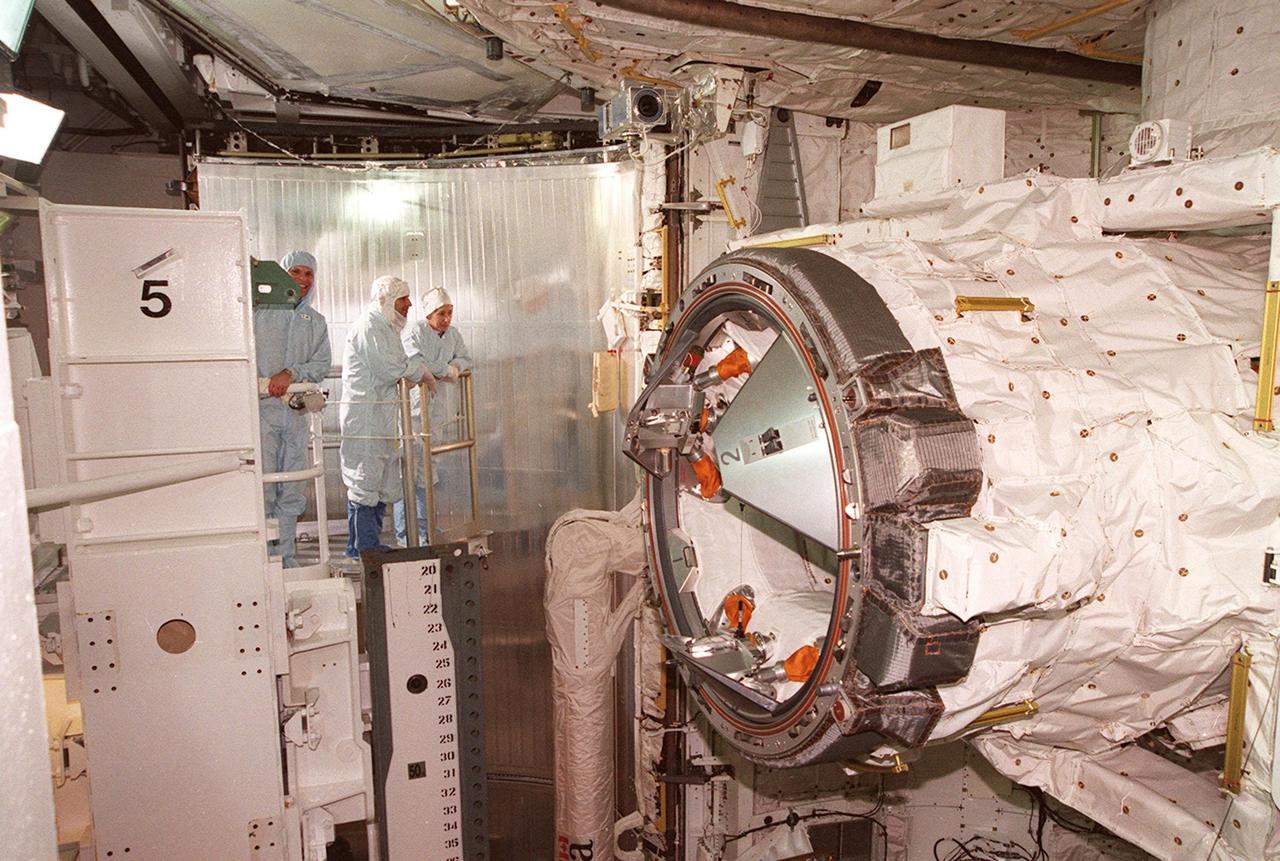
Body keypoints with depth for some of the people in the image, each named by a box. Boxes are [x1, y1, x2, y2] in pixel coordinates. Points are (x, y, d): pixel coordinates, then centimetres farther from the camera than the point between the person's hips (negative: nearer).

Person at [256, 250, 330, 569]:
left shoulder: (316, 321, 15)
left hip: (296, 412, 4)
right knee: (262, 488, -6)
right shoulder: (259, 310, 3)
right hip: (261, 409, -4)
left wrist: (291, 373, -13)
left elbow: (321, 365, 5)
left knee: (292, 493, 7)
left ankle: (286, 559, 17)